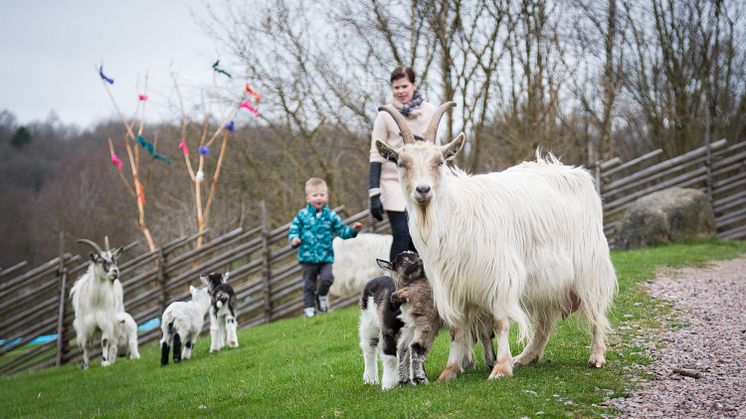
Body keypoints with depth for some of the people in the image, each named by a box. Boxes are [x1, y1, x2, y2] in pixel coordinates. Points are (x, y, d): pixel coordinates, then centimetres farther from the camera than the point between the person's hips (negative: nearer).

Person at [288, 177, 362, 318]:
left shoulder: (331, 215, 2)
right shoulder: (302, 215, -2)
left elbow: (342, 231, 6)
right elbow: (294, 229, 1)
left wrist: (353, 230, -9)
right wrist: (294, 239, -18)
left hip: (326, 256, 1)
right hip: (307, 256, -1)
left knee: (327, 278, -17)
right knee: (309, 284, 7)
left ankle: (322, 295, 14)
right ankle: (309, 308, 20)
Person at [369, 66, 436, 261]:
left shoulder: (430, 111, 4)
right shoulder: (386, 115, -2)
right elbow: (376, 155, -3)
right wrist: (374, 193, -8)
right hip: (394, 181, -2)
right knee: (401, 235, -12)